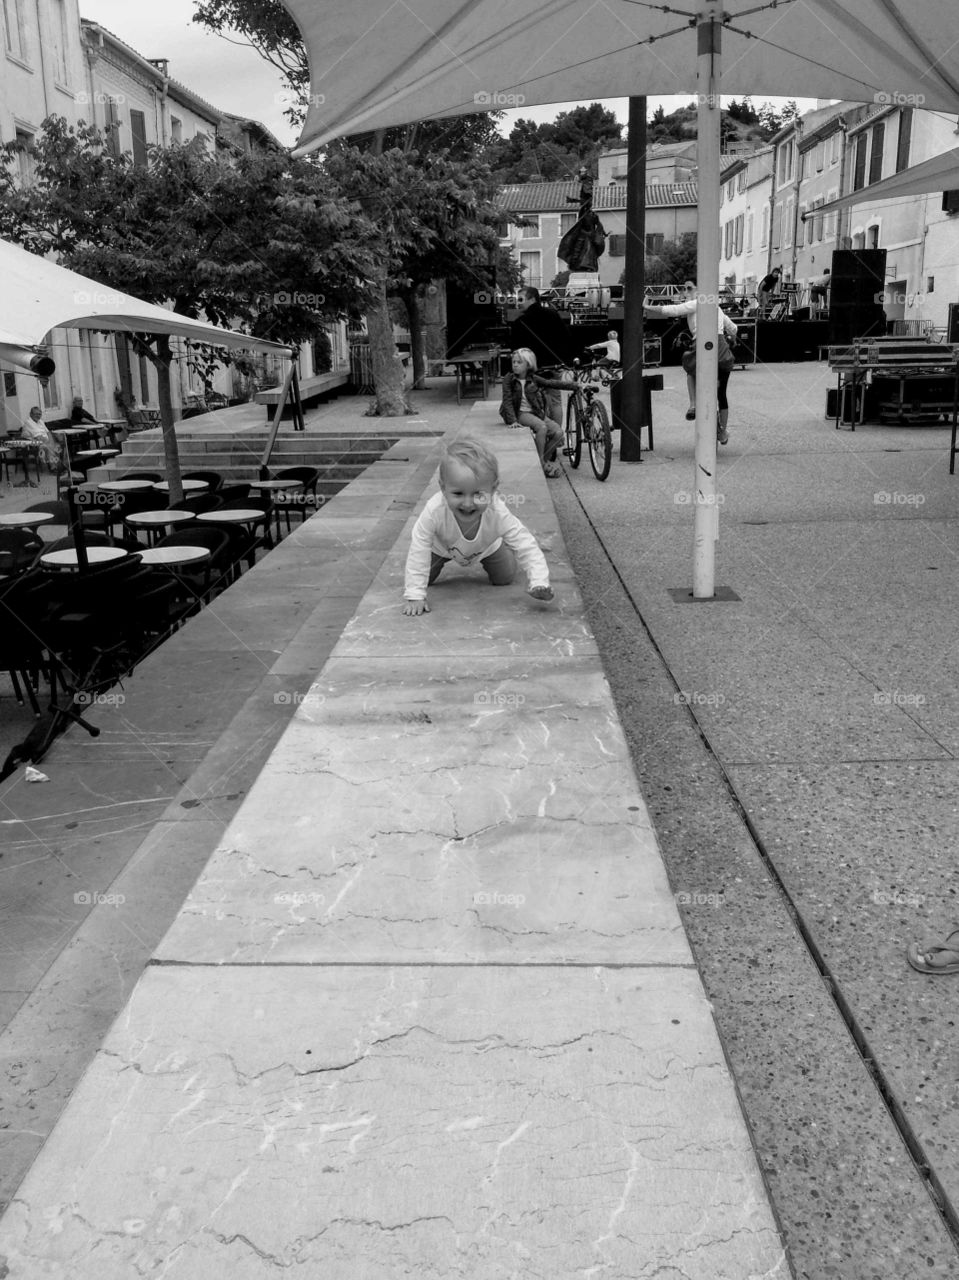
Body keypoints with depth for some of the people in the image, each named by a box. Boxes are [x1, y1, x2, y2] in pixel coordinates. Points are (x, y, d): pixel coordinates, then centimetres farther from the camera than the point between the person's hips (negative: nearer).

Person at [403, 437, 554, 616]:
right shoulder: (434, 511, -47)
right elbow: (418, 552, -38)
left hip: (486, 547, 1)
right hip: (441, 547, 0)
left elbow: (527, 546, -36)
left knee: (505, 578, 7)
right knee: (424, 578, 2)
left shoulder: (499, 514, -44)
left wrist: (539, 583, -49)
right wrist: (415, 596, -40)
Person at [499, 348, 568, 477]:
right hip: (522, 413, -4)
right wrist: (513, 421, -20)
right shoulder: (509, 379, -3)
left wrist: (575, 385, 4)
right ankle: (540, 462, -23)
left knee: (558, 432, -17)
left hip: (538, 413, 4)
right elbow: (507, 401, -8)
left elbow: (551, 383, 8)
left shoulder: (533, 378, 6)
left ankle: (545, 458, 1)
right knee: (542, 427, -33)